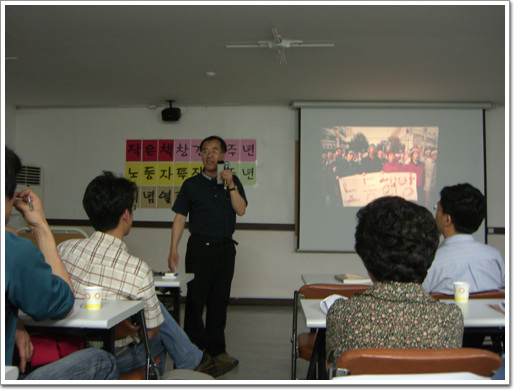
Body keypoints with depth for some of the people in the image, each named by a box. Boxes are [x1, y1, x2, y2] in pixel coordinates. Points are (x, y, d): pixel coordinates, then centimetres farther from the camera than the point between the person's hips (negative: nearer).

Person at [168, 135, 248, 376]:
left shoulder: (232, 182, 11)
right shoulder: (191, 184, 6)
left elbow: (241, 210, -2)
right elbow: (180, 218, 2)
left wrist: (230, 184, -12)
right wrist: (173, 249, -6)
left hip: (225, 247, 2)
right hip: (200, 246, -2)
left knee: (220, 300, 8)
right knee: (196, 298, -2)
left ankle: (217, 349, 19)